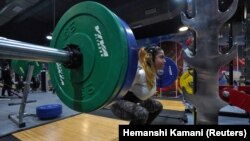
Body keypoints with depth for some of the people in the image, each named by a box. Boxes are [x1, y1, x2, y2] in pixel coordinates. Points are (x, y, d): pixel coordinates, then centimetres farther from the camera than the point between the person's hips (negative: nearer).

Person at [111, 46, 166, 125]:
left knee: (158, 106, 17)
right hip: (119, 103, -10)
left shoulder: (152, 73, -4)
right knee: (141, 113, -38)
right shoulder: (141, 73, -32)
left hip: (134, 102, 10)